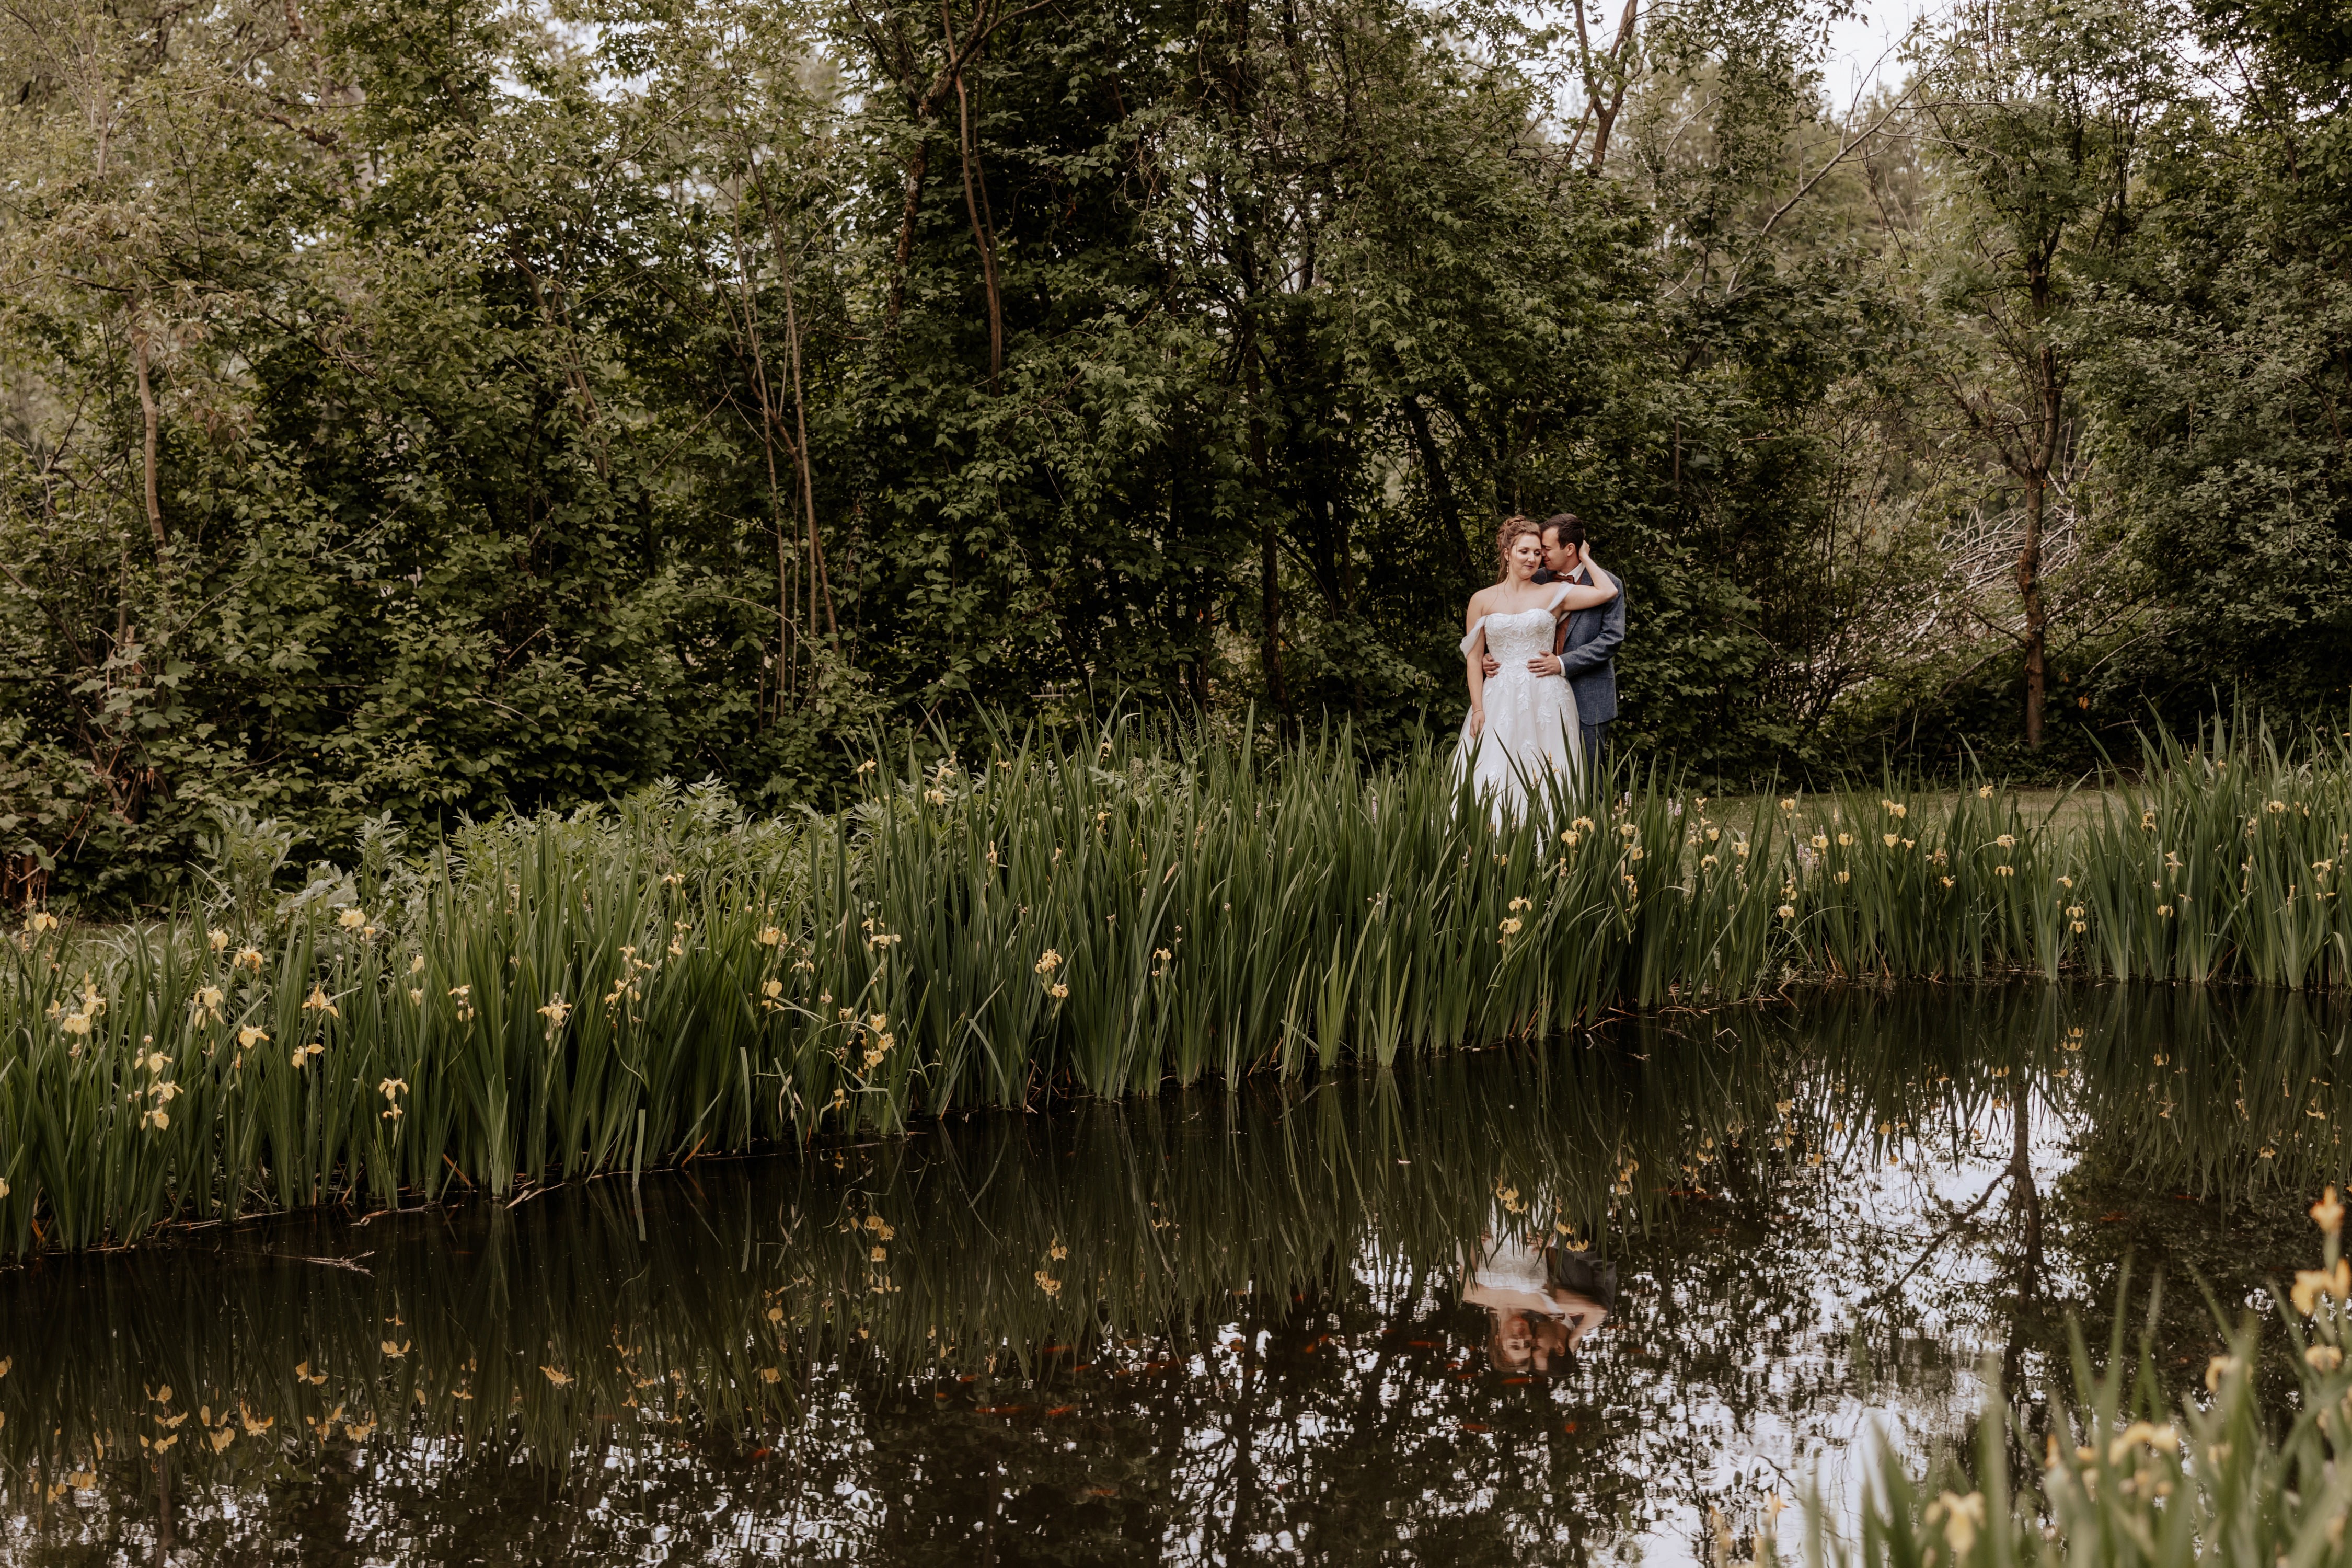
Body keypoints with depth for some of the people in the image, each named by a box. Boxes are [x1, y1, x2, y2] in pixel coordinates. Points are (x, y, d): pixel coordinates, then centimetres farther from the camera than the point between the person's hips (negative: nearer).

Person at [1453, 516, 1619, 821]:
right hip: (1500, 701, 0)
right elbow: (1473, 658, 7)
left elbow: (1607, 591, -1)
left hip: (1546, 701, 0)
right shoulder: (1482, 600, 7)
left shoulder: (1554, 594, 6)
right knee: (1493, 781, -5)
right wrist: (1478, 709, 0)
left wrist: (1583, 557, 9)